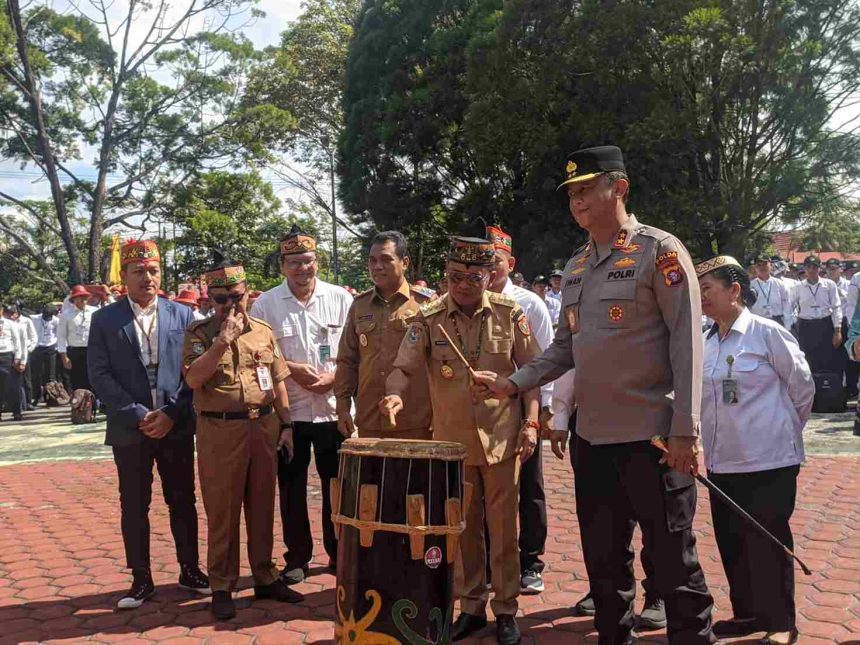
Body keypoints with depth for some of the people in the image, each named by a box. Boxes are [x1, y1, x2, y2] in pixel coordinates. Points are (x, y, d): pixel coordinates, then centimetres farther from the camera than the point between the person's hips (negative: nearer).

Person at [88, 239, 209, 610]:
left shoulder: (182, 315, 3)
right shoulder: (104, 320, 1)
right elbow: (100, 376, -5)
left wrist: (171, 414, -10)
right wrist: (138, 415, -13)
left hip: (176, 425, 1)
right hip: (129, 428, 0)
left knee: (182, 501, 10)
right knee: (134, 506, 7)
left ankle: (189, 569, 24)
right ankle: (141, 579, 20)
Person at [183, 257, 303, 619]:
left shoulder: (264, 331, 9)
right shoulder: (199, 332, -2)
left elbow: (278, 381, 12)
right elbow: (193, 378, -17)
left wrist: (285, 424, 7)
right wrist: (224, 340, -20)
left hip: (264, 427, 4)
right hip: (220, 431, -4)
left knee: (262, 506, 12)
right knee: (222, 511, 3)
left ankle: (265, 578, 25)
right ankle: (222, 587, 15)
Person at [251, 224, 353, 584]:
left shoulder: (340, 299, 1)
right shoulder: (265, 304, 0)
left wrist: (334, 376, -14)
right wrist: (291, 369, -14)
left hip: (333, 408, 0)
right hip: (288, 411, 0)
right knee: (292, 487, 8)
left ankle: (339, 554, 25)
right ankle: (297, 558, 23)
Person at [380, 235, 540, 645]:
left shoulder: (509, 314, -2)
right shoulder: (428, 319, -2)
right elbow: (403, 367, -8)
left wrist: (531, 422, -5)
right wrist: (395, 394, -30)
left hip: (502, 440, -1)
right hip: (452, 441, 1)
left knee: (503, 529, 7)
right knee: (464, 529, 12)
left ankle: (506, 610, 22)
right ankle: (471, 607, 27)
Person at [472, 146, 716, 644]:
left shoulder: (660, 251, -7)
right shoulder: (576, 267, 13)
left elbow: (687, 343, -13)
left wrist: (685, 432, -17)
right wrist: (514, 384, 2)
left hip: (653, 437, -6)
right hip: (592, 437, 7)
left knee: (673, 560, 4)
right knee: (603, 559, 16)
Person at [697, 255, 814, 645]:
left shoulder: (767, 333, -10)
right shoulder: (706, 343, 7)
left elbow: (802, 387, -2)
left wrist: (785, 431, 7)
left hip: (768, 461, -6)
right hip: (722, 461, 6)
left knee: (767, 542, 1)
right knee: (730, 541, 13)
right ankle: (747, 613, 30)